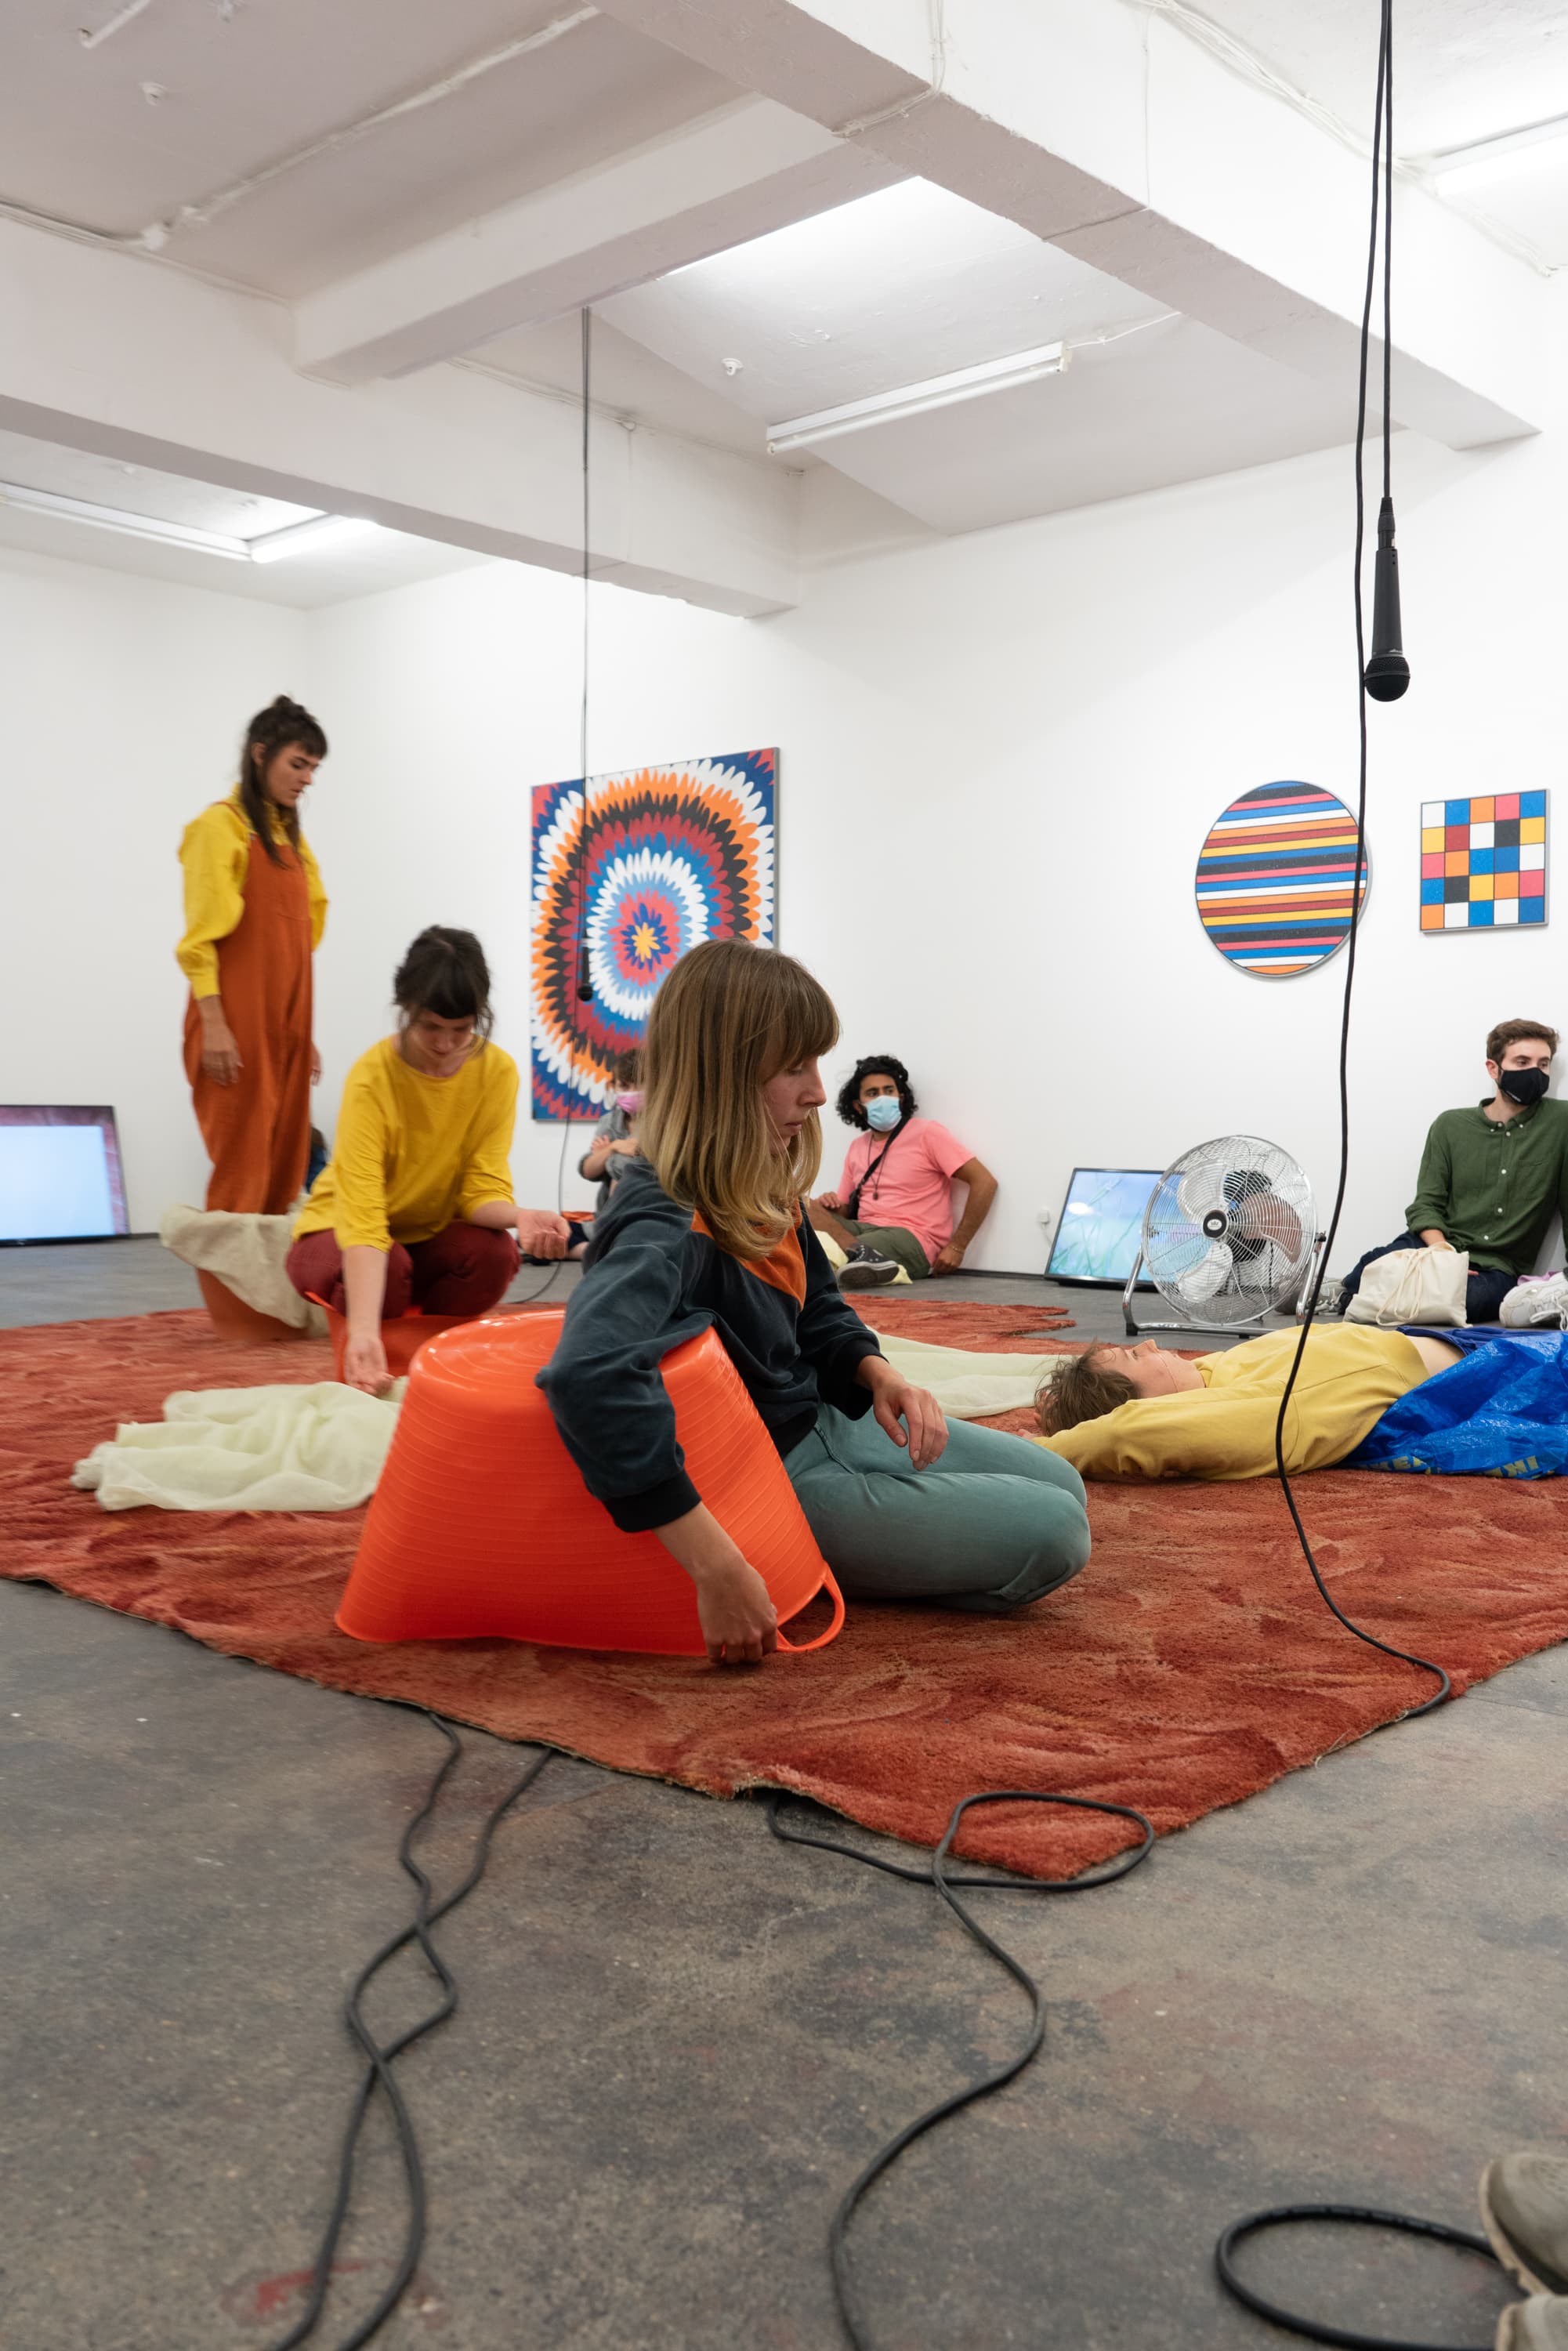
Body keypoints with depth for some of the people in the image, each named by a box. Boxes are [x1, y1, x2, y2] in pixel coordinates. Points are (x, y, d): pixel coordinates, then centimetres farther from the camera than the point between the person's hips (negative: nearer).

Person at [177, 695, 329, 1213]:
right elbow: (201, 937, -9)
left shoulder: (290, 836, 17)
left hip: (285, 1024, 7)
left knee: (285, 1167, 5)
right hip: (237, 1025, -7)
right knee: (243, 1165, -8)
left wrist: (303, 1032, 14)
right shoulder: (220, 826, -3)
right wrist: (213, 1024, -16)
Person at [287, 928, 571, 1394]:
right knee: (390, 1267, -37)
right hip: (341, 1236, -3)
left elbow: (483, 1188, -15)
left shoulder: (497, 1072, -14)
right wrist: (364, 1331, -46)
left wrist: (518, 1216, -41)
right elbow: (361, 1213, -34)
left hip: (431, 1237, 3)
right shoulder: (373, 1076, -26)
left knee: (494, 1252, -29)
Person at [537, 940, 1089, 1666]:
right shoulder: (667, 1231, -33)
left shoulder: (762, 1190, -4)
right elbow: (590, 1377, -54)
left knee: (1061, 1489, 17)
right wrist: (721, 1571, -52)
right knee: (1053, 1534, -9)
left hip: (824, 1422, 9)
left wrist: (877, 1374, -9)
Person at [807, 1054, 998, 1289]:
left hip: (911, 1240, -7)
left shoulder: (927, 1132, -1)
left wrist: (957, 1247, -11)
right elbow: (845, 1210, 23)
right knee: (803, 1209, -25)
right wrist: (831, 1206, -4)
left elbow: (985, 1182, -7)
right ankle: (865, 1255, -40)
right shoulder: (857, 1147, 18)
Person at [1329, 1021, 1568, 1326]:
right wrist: (1440, 1248, -15)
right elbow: (1427, 1204, 6)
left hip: (1496, 1269, -1)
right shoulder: (1450, 1126, 9)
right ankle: (1344, 1293, 2)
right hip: (1437, 1247, 1)